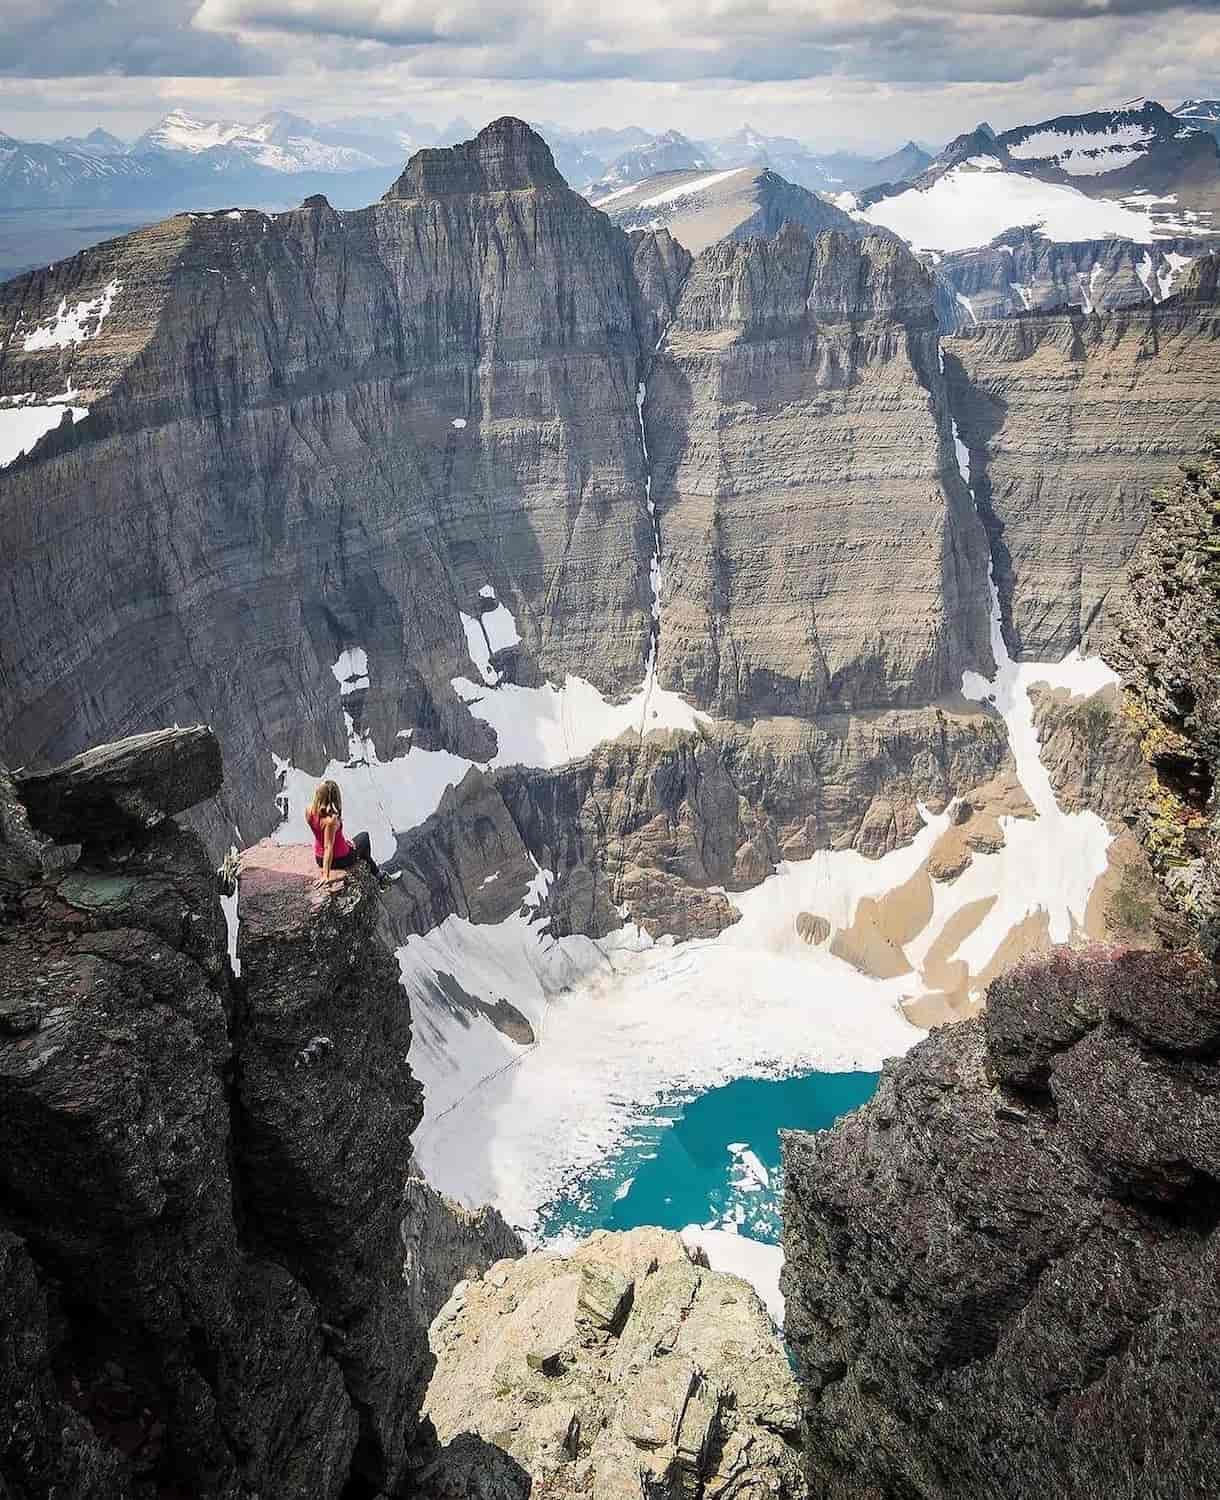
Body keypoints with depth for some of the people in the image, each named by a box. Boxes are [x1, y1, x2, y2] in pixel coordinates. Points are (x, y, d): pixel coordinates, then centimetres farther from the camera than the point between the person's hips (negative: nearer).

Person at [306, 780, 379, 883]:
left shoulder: (309, 811, -15)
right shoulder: (331, 820, -35)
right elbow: (328, 847, -34)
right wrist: (326, 876, -32)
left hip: (319, 859, 6)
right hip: (339, 860, -6)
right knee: (364, 837, 24)